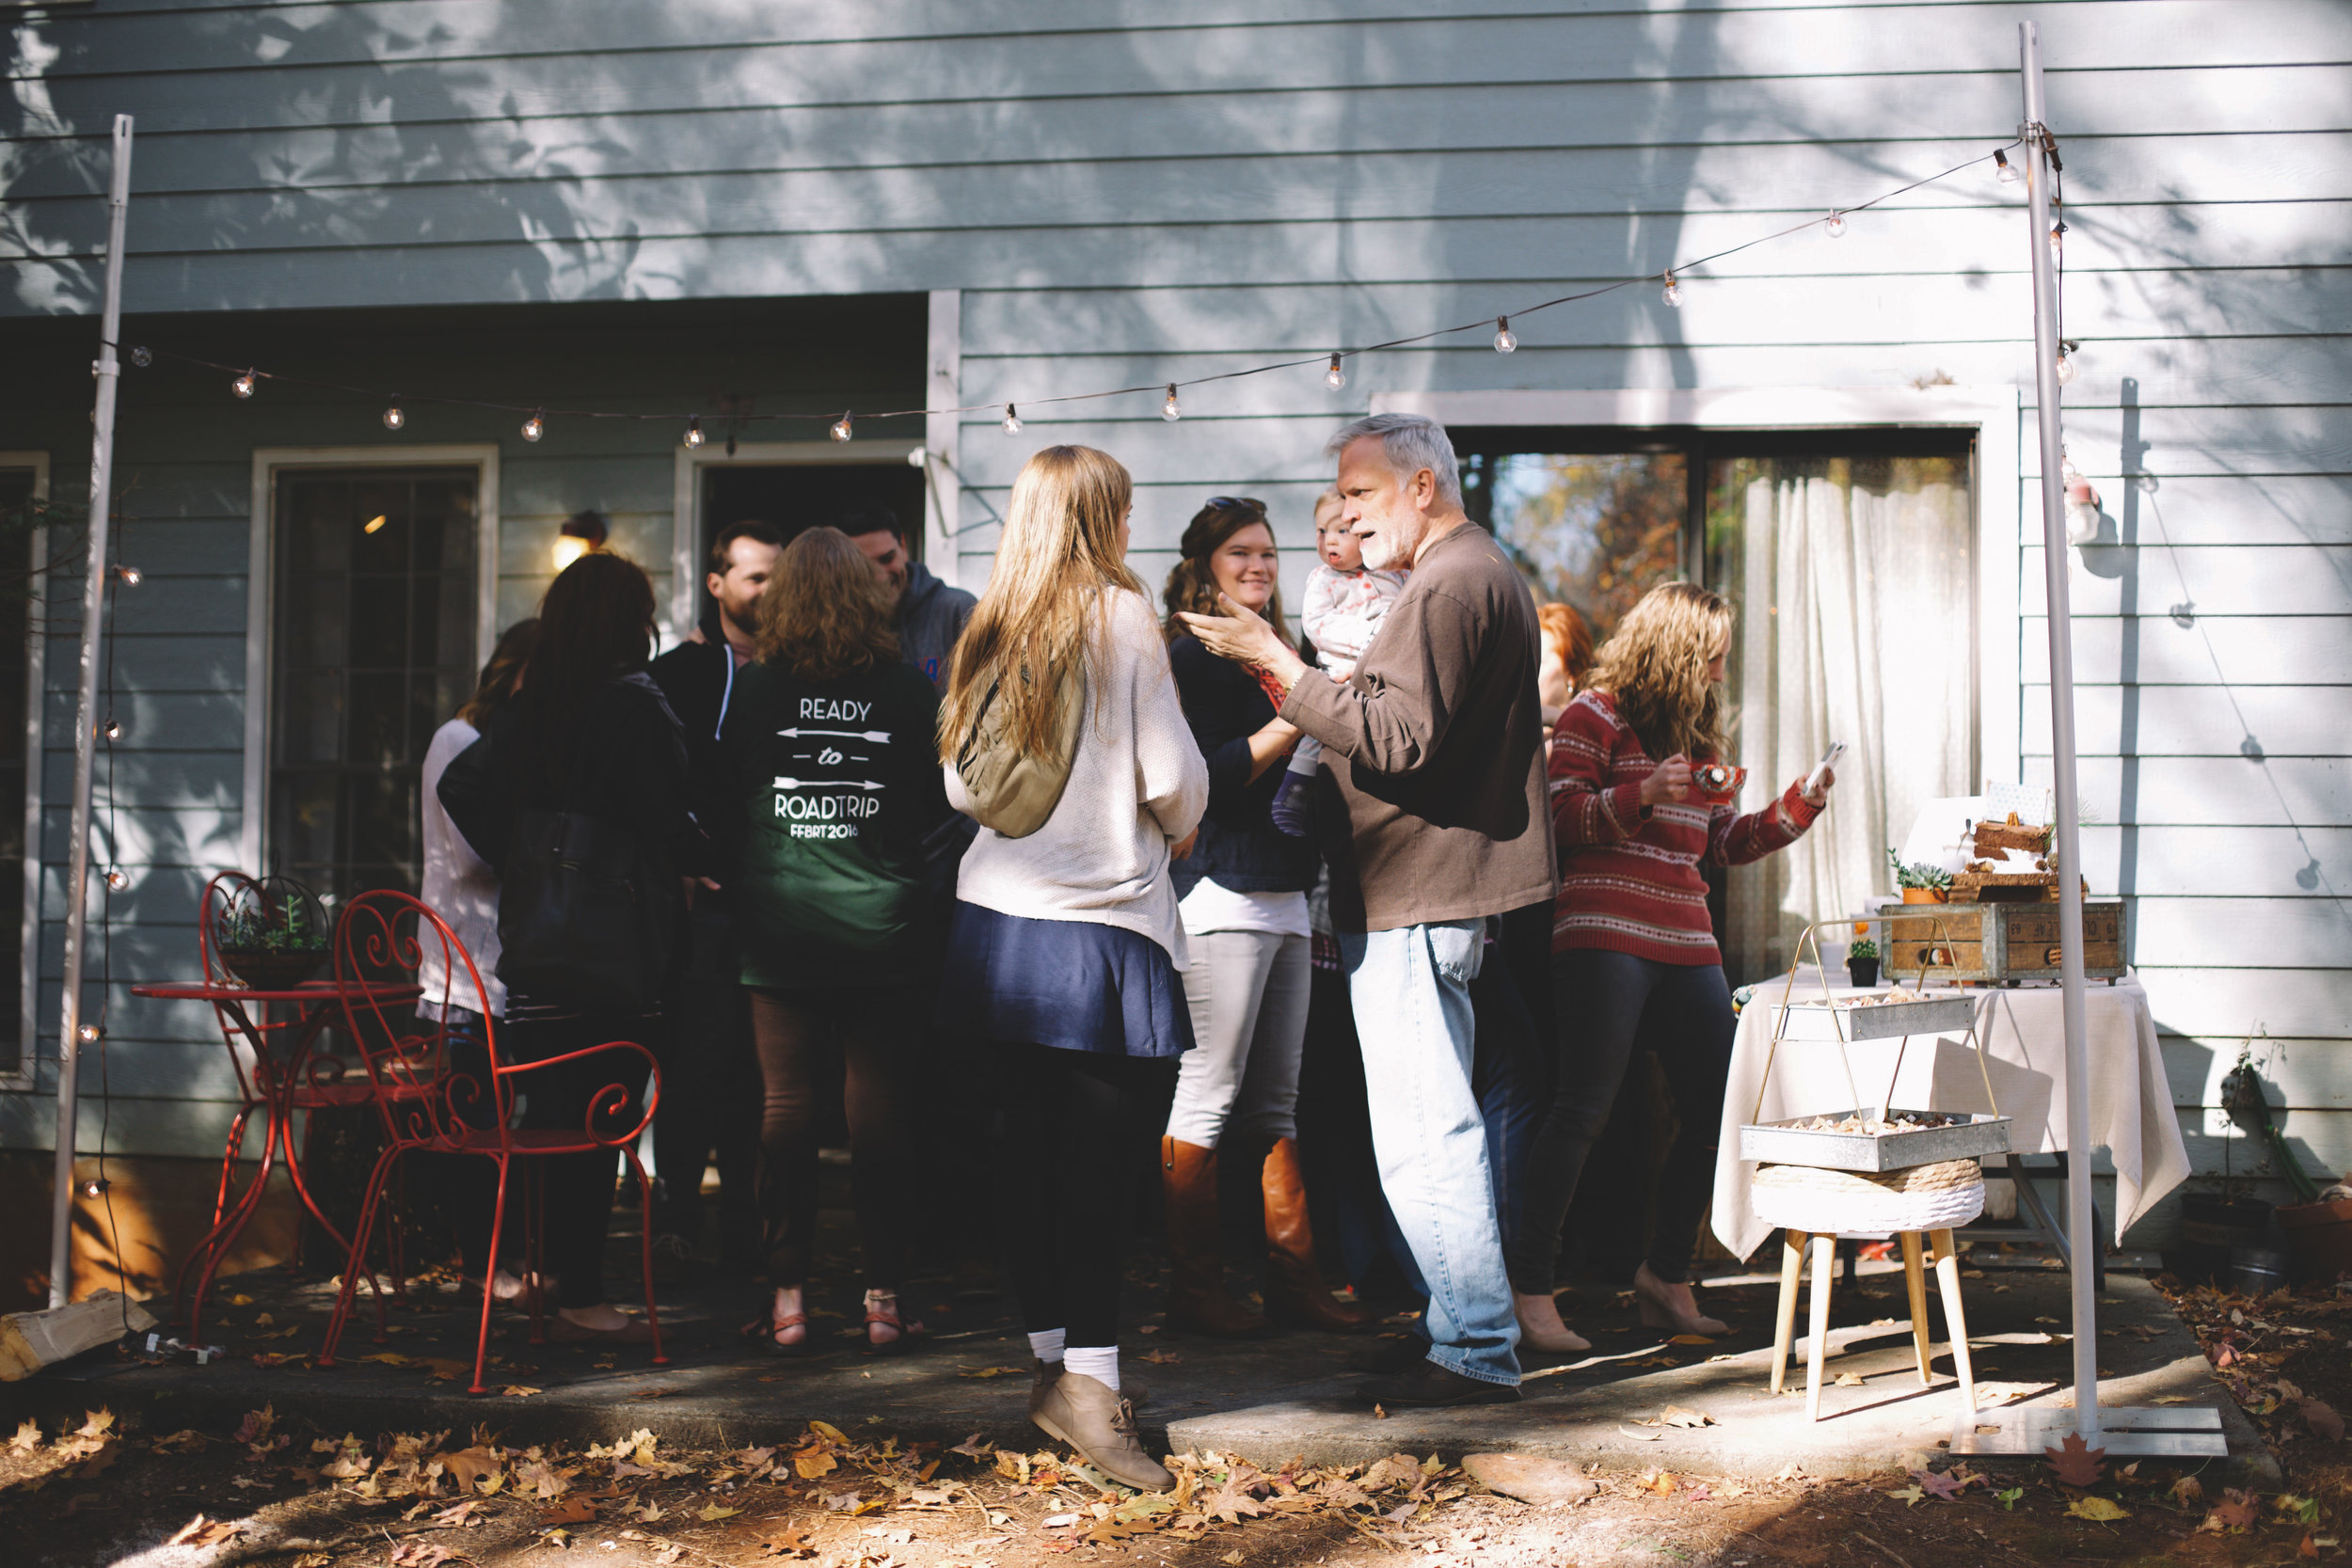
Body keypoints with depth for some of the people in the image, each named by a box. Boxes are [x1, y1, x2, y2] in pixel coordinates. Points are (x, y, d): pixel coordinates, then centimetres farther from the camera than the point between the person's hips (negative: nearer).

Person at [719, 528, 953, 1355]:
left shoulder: (754, 689, -1)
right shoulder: (907, 689, -1)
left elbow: (727, 800, 7)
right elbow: (940, 806, 6)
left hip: (780, 929, 0)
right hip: (881, 930, 0)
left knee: (787, 1103, 4)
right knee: (880, 1106, 3)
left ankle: (787, 1297, 6)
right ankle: (882, 1296, 7)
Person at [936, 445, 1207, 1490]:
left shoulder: (988, 631, 8)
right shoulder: (1122, 617, -7)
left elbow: (960, 786, 13)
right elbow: (1172, 776, -10)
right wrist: (1176, 833, 10)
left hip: (998, 921, 6)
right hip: (1100, 926, -6)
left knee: (1031, 1148, 11)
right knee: (1103, 1159, -3)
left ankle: (1052, 1356, 20)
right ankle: (1090, 1377, -7)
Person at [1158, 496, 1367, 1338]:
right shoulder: (1190, 656, -5)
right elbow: (1210, 777, -15)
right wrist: (1297, 718, -17)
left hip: (1283, 895, 9)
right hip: (1221, 894, -8)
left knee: (1277, 1101, 10)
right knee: (1207, 1096, -4)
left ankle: (1293, 1275, 14)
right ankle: (1195, 1284, 2)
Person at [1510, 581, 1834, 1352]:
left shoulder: (1696, 730, 24)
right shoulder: (1596, 713, 1)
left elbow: (1725, 841, 23)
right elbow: (1560, 817, -8)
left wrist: (1799, 805, 11)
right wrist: (1642, 794, -19)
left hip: (1687, 944, 8)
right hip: (1607, 936, -8)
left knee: (1719, 1109, 4)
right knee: (1584, 1108, -10)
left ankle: (1667, 1274, 19)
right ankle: (1531, 1286, -4)